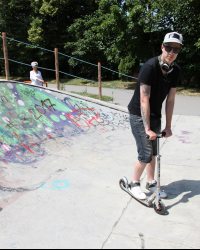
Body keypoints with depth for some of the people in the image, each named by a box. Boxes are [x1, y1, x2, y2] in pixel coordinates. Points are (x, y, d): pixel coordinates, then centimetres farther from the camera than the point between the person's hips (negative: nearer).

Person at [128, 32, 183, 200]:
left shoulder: (176, 71, -3)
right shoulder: (150, 67, -23)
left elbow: (170, 100, 1)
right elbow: (144, 100, -26)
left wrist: (168, 126, 1)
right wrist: (147, 129, -27)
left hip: (155, 116, 6)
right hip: (139, 116, -6)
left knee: (153, 153, 13)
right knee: (146, 154, -8)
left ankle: (151, 184, 30)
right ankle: (135, 184, 15)